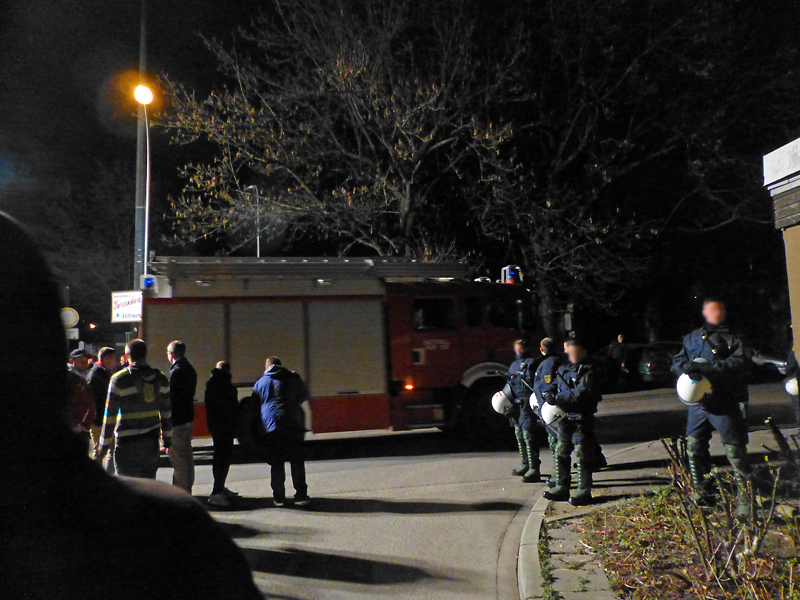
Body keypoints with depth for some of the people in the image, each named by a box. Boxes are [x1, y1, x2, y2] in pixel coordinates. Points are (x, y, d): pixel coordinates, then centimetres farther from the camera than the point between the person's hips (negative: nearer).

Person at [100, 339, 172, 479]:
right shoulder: (161, 379, 3)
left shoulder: (119, 379, -10)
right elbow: (167, 414, 8)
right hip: (151, 441, 4)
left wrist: (105, 442, 1)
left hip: (127, 442, -4)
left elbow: (110, 415, -8)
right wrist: (167, 440, 16)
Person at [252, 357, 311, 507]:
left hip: (272, 427, 1)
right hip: (293, 425, -1)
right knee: (297, 462, 4)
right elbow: (304, 395, 17)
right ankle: (301, 496, 4)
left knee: (276, 464, 7)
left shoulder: (260, 383, 11)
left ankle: (279, 497, 8)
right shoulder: (292, 377, 7)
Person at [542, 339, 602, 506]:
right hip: (564, 418, 7)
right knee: (561, 453, 12)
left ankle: (584, 491, 8)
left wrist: (557, 399, -23)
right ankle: (562, 487, 23)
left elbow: (580, 393, -21)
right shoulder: (562, 369, 13)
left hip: (581, 420, -7)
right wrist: (550, 396, 3)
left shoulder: (589, 371, -9)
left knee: (582, 455, -2)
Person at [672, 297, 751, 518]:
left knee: (735, 451, -3)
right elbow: (677, 361, 13)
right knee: (694, 449, 10)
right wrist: (689, 367, -11)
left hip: (724, 402, -4)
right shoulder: (692, 338, 17)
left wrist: (706, 367, -23)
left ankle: (745, 498, 8)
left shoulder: (733, 337, 3)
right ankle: (702, 493, 25)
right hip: (698, 401, 5)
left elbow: (739, 362, -13)